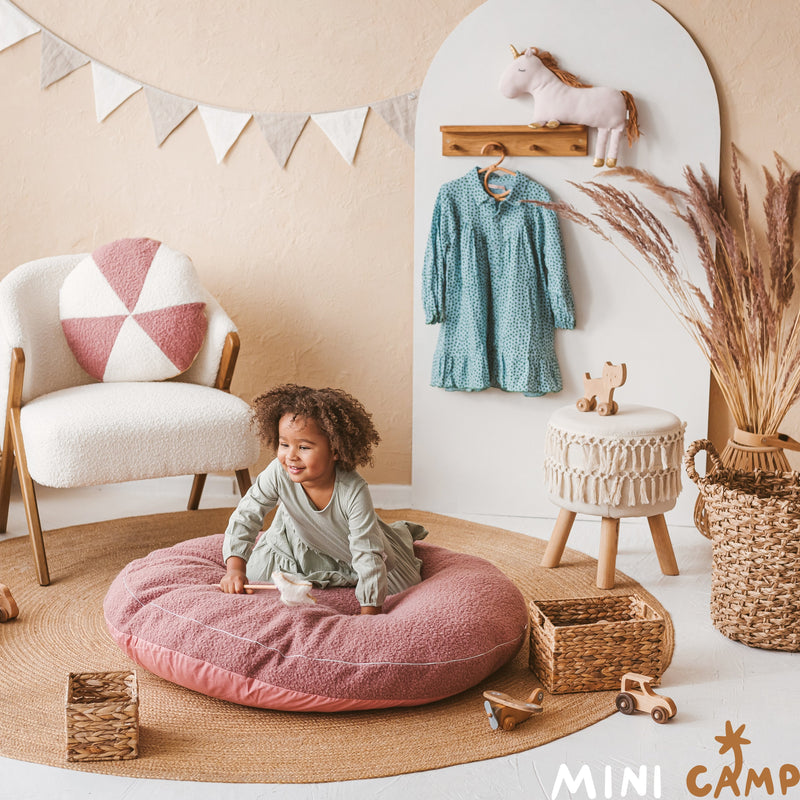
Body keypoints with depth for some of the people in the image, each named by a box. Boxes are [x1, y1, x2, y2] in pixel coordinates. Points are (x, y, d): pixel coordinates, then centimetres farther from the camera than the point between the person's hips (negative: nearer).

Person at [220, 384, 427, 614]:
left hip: (349, 544, -2)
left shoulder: (354, 492, -42)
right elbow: (245, 515, -26)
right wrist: (235, 569, -37)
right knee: (254, 574, -3)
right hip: (298, 541, 2)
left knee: (404, 583, 3)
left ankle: (401, 534, 35)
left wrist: (370, 610, -40)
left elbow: (367, 554, -38)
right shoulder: (278, 474, -36)